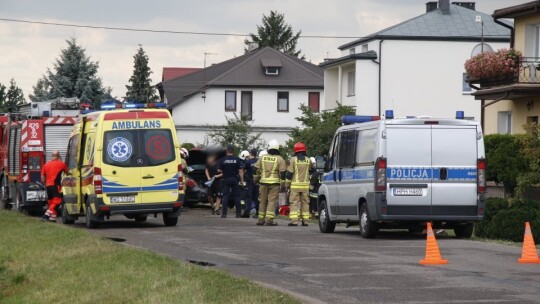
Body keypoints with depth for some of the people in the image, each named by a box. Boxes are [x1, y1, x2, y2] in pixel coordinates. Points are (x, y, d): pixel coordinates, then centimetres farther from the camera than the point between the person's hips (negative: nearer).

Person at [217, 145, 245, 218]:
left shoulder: (222, 160, -4)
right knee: (237, 196, 6)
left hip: (226, 180, 0)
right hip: (235, 179, 0)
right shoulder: (237, 160, -3)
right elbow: (240, 171, -6)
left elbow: (219, 170, -3)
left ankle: (224, 213, -2)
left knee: (225, 196, 3)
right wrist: (242, 180, -1)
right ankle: (238, 213, 3)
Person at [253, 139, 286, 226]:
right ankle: (269, 220, -13)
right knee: (272, 201, -4)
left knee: (262, 201, 12)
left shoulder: (262, 158, 6)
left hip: (263, 182, 3)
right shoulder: (280, 159, -3)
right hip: (274, 183, -3)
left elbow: (256, 169, 9)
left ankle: (261, 219, 15)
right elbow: (283, 173, -7)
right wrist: (283, 184, -1)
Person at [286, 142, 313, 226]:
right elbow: (311, 170, 20)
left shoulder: (293, 160, -6)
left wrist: (287, 184, 1)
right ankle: (305, 220, 8)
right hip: (305, 185, 3)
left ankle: (294, 220, -12)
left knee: (294, 203, -3)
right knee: (305, 202, 9)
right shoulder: (308, 160, 5)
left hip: (295, 185, -3)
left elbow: (289, 173, -6)